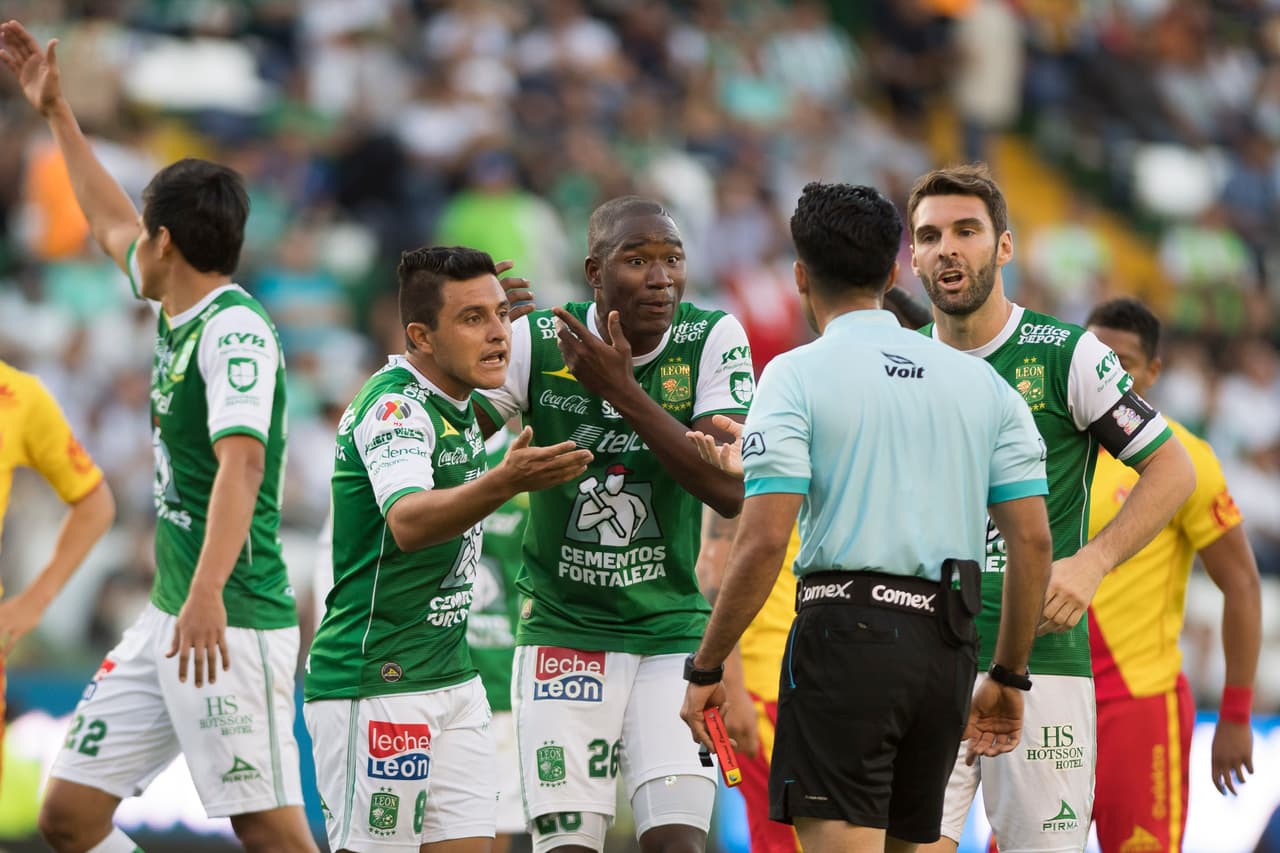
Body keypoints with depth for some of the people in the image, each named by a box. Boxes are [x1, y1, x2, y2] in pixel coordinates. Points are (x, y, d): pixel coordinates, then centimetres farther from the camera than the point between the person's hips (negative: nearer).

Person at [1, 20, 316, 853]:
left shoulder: (235, 329, -14)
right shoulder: (178, 314, 14)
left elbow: (240, 464, -27)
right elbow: (110, 223, 33)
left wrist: (208, 593, -39)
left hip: (233, 625, -10)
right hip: (168, 620, 10)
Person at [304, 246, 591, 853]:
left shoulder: (456, 403, 9)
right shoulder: (394, 406, -18)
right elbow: (408, 522, -37)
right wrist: (504, 483, -53)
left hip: (451, 678, 9)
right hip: (375, 683, -9)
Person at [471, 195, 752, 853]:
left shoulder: (713, 341, -8)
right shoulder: (536, 343, -7)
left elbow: (731, 491, -18)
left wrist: (622, 391, -25)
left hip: (673, 631, 0)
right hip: (562, 631, 0)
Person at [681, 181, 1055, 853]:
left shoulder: (796, 375, -2)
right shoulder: (983, 382, 12)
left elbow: (763, 542, -11)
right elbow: (1033, 540, 9)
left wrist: (706, 669, -3)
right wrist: (1009, 676, 17)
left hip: (847, 629, -5)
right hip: (949, 645, 6)